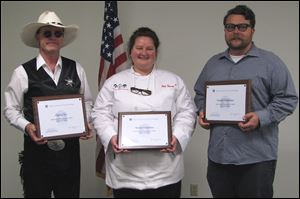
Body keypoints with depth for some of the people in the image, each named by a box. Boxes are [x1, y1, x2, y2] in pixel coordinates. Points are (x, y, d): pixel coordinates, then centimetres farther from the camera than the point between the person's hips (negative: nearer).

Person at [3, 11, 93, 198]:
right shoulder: (23, 72, -3)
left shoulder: (76, 69, 4)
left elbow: (87, 102, 11)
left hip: (70, 147, 2)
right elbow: (11, 109, 1)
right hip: (37, 148, -2)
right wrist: (27, 126, -16)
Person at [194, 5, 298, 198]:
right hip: (218, 155, 5)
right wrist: (202, 112, 2)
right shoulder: (213, 63, 14)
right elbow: (200, 94, 23)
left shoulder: (271, 62, -2)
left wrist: (261, 118, -19)